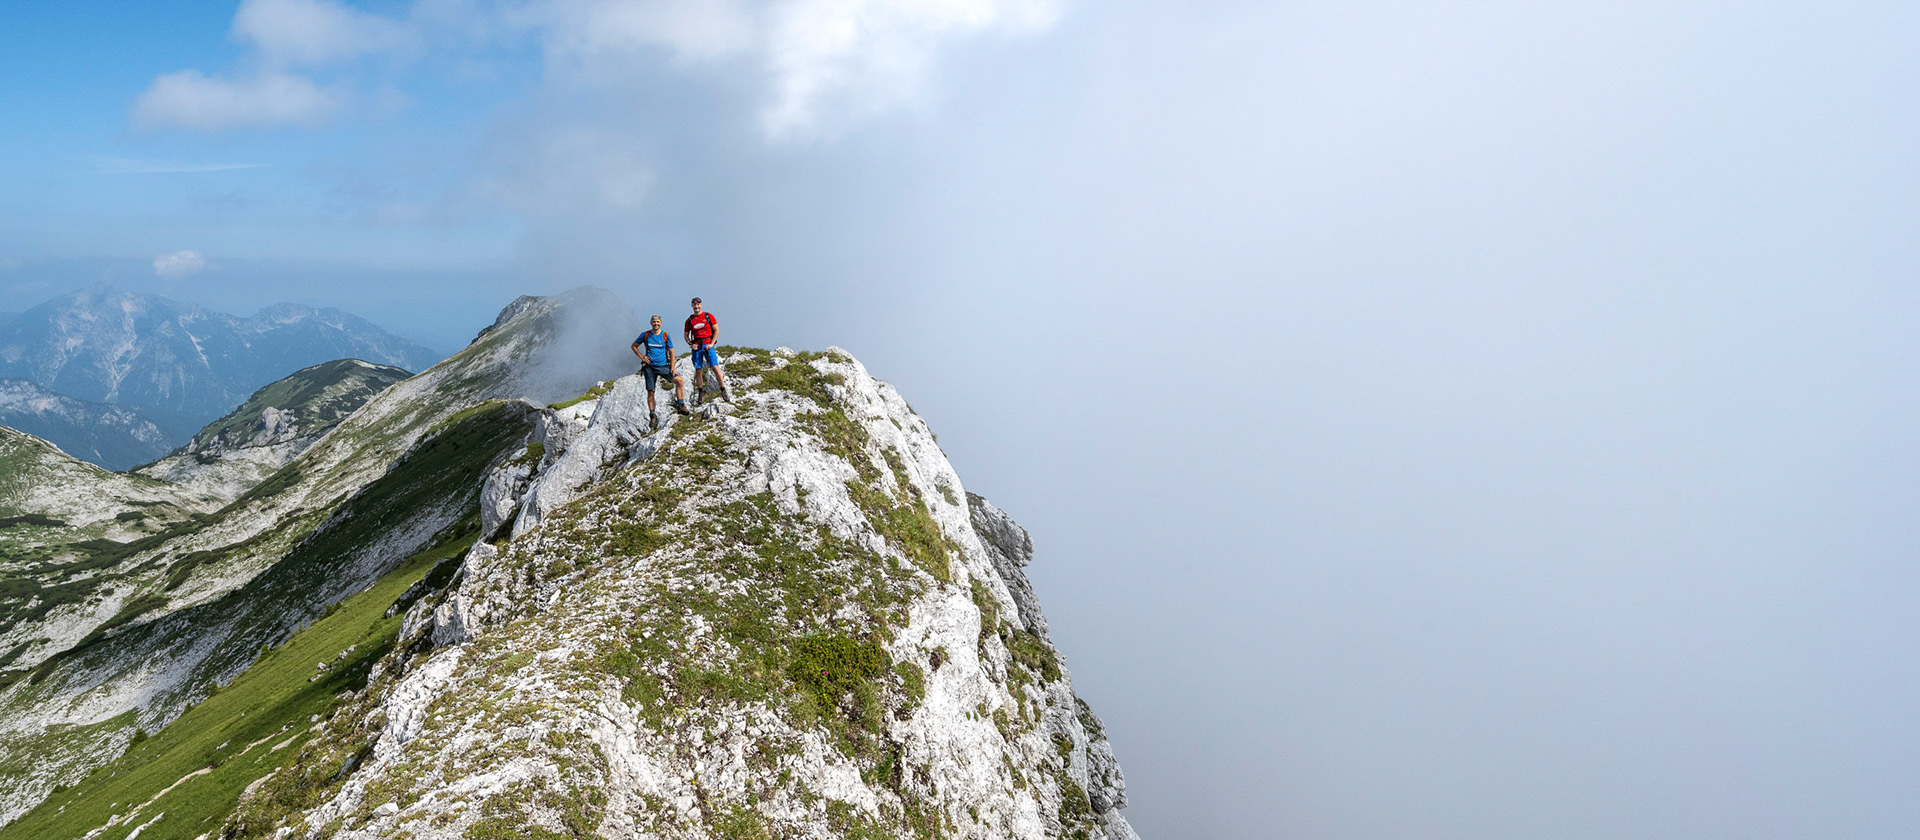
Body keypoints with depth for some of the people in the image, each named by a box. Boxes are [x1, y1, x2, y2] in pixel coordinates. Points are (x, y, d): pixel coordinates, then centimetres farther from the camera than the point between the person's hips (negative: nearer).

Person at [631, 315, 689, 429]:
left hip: (664, 366, 0)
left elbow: (671, 352, 4)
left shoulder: (666, 336, 1)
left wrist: (672, 367, -5)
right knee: (650, 392, 2)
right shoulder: (645, 335, 2)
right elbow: (634, 346, 14)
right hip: (649, 367, 0)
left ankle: (680, 405, -13)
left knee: (680, 381, -20)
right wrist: (642, 357, 0)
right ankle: (653, 416, 15)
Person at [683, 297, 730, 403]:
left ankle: (723, 391, -10)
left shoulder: (708, 316, 3)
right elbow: (686, 335, 16)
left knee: (715, 367, -11)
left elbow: (716, 330, 2)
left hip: (707, 345, -2)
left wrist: (711, 344, -7)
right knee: (698, 370, 1)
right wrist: (691, 344, -2)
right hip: (696, 346, 2)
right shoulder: (689, 320, 10)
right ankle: (700, 393, 9)